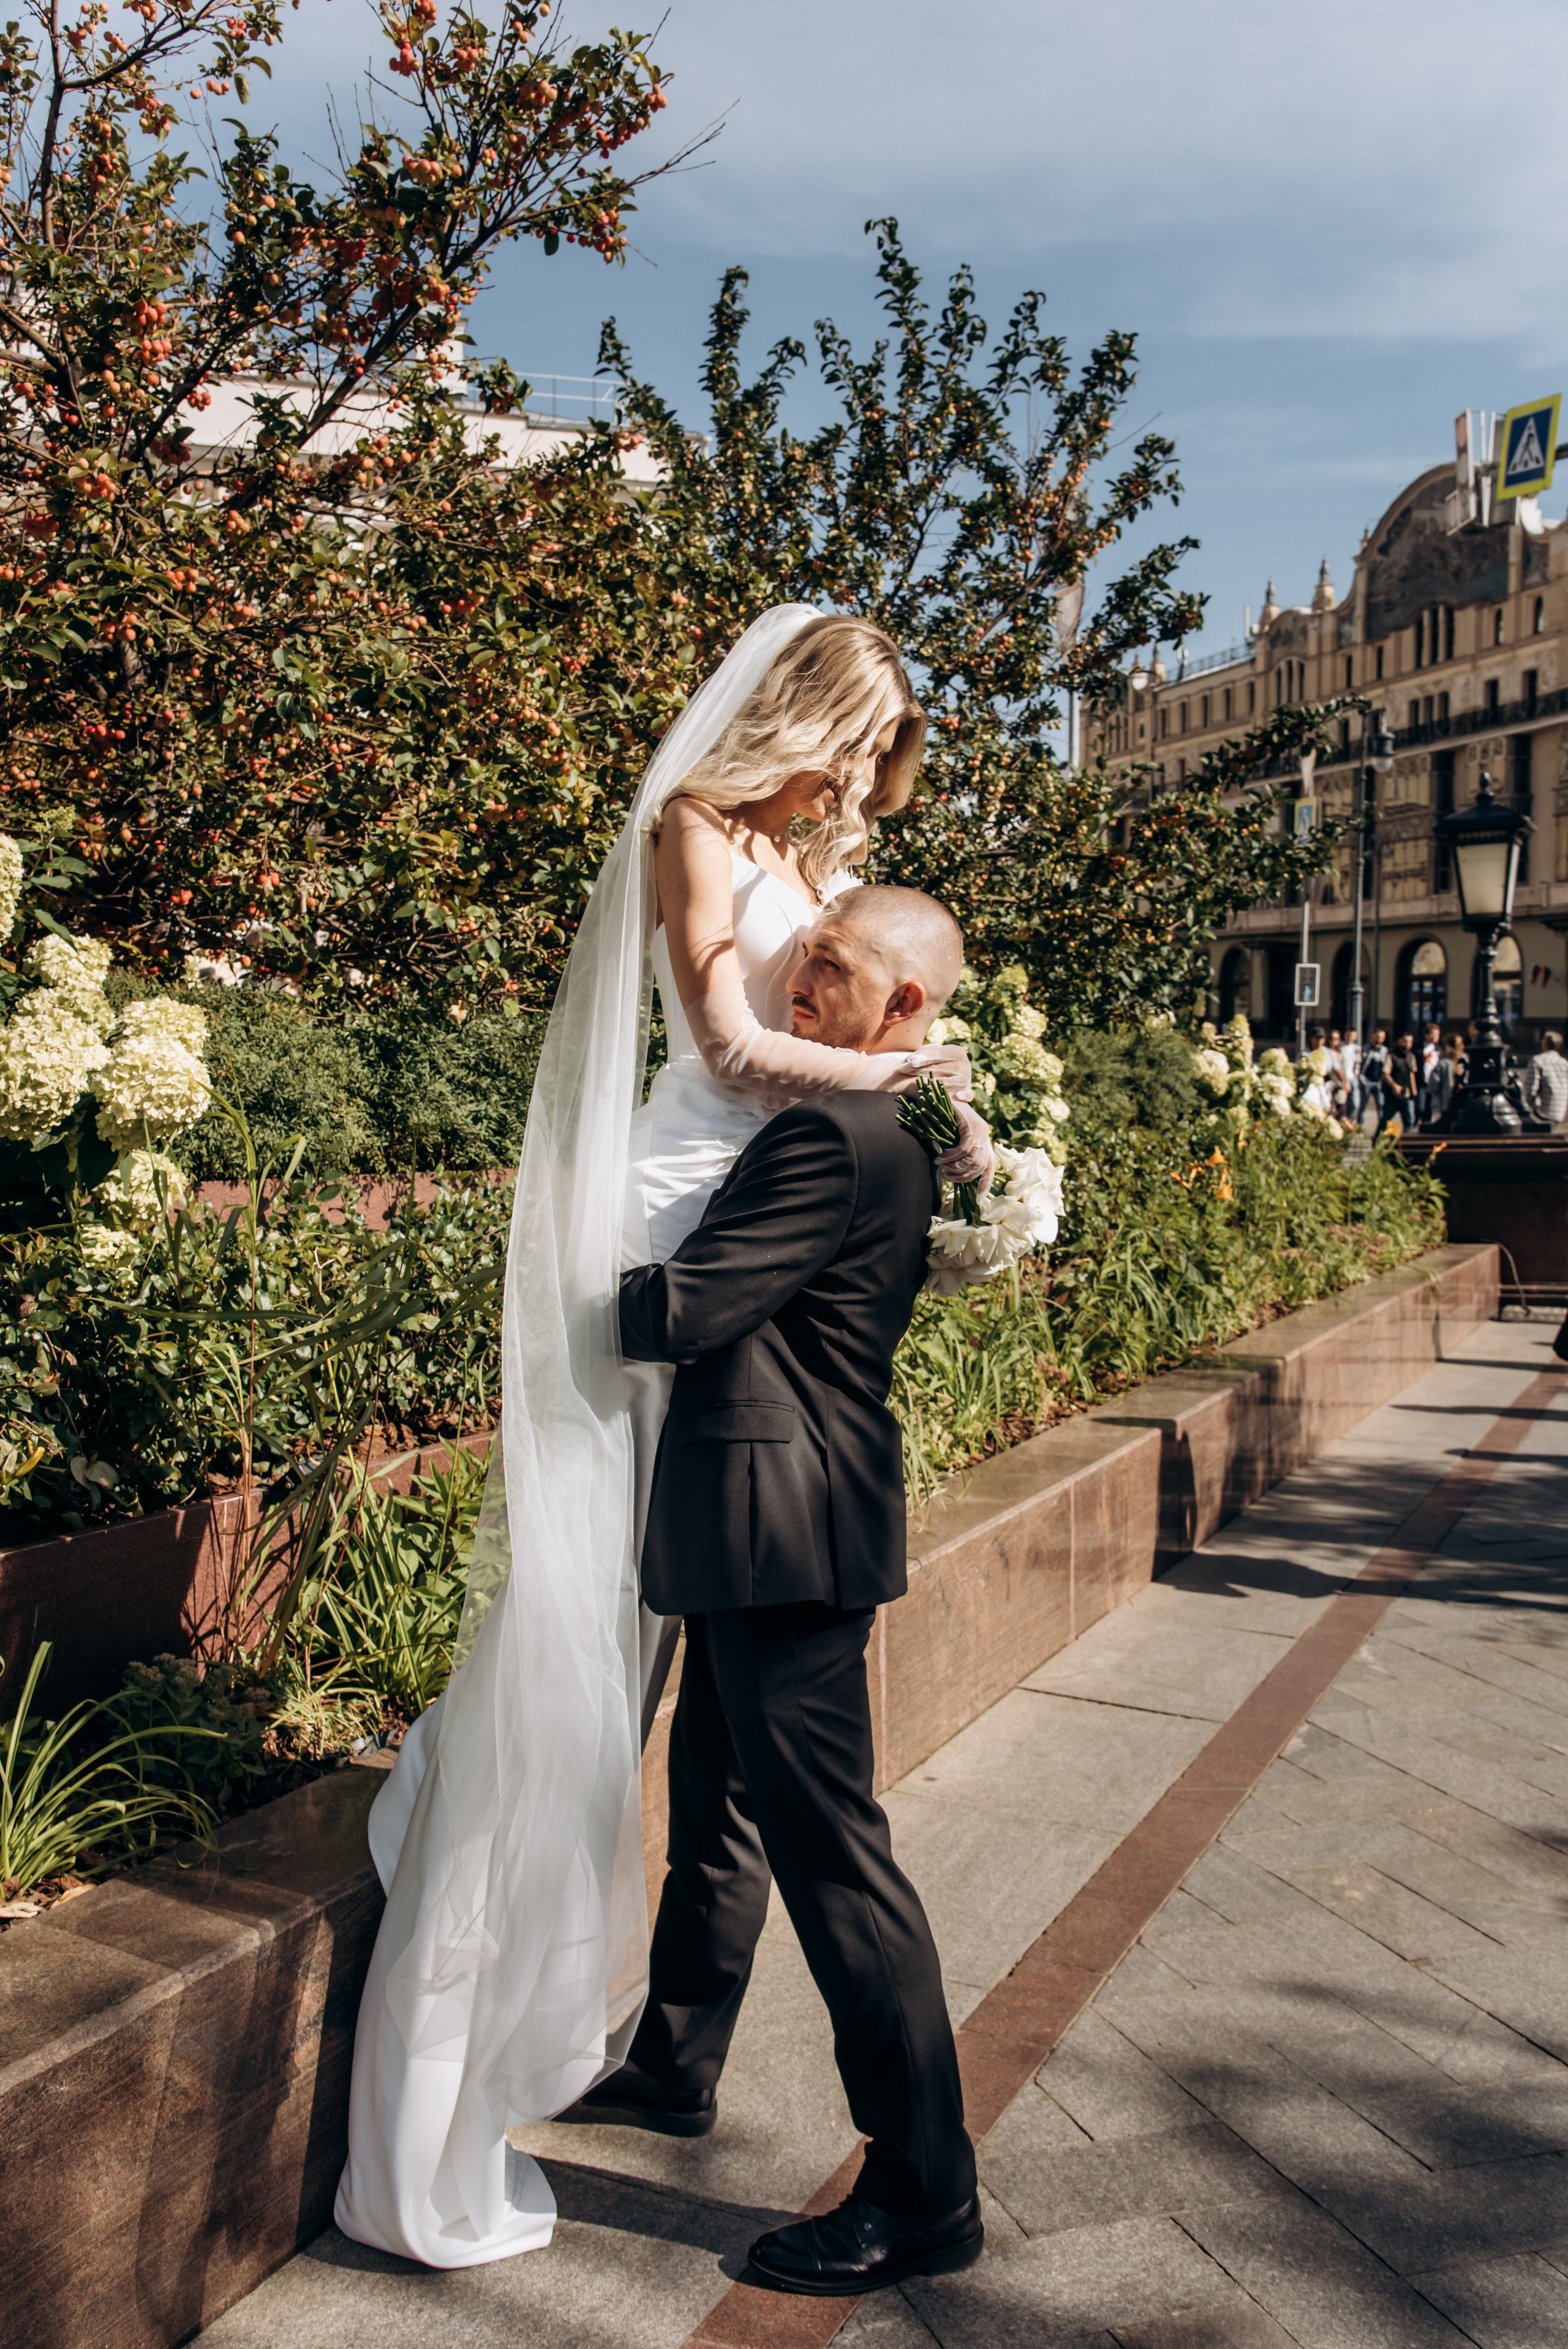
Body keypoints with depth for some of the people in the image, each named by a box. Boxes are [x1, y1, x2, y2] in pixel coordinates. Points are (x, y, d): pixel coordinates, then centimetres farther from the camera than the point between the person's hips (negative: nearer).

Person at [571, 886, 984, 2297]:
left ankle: (923, 2196, 11)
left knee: (832, 1851, -2)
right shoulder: (895, 1135, 12)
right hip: (762, 1534, 11)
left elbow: (688, 1310, -21)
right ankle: (675, 2071, 44)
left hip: (784, 1526, -11)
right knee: (715, 1803, 24)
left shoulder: (839, 1137, -20)